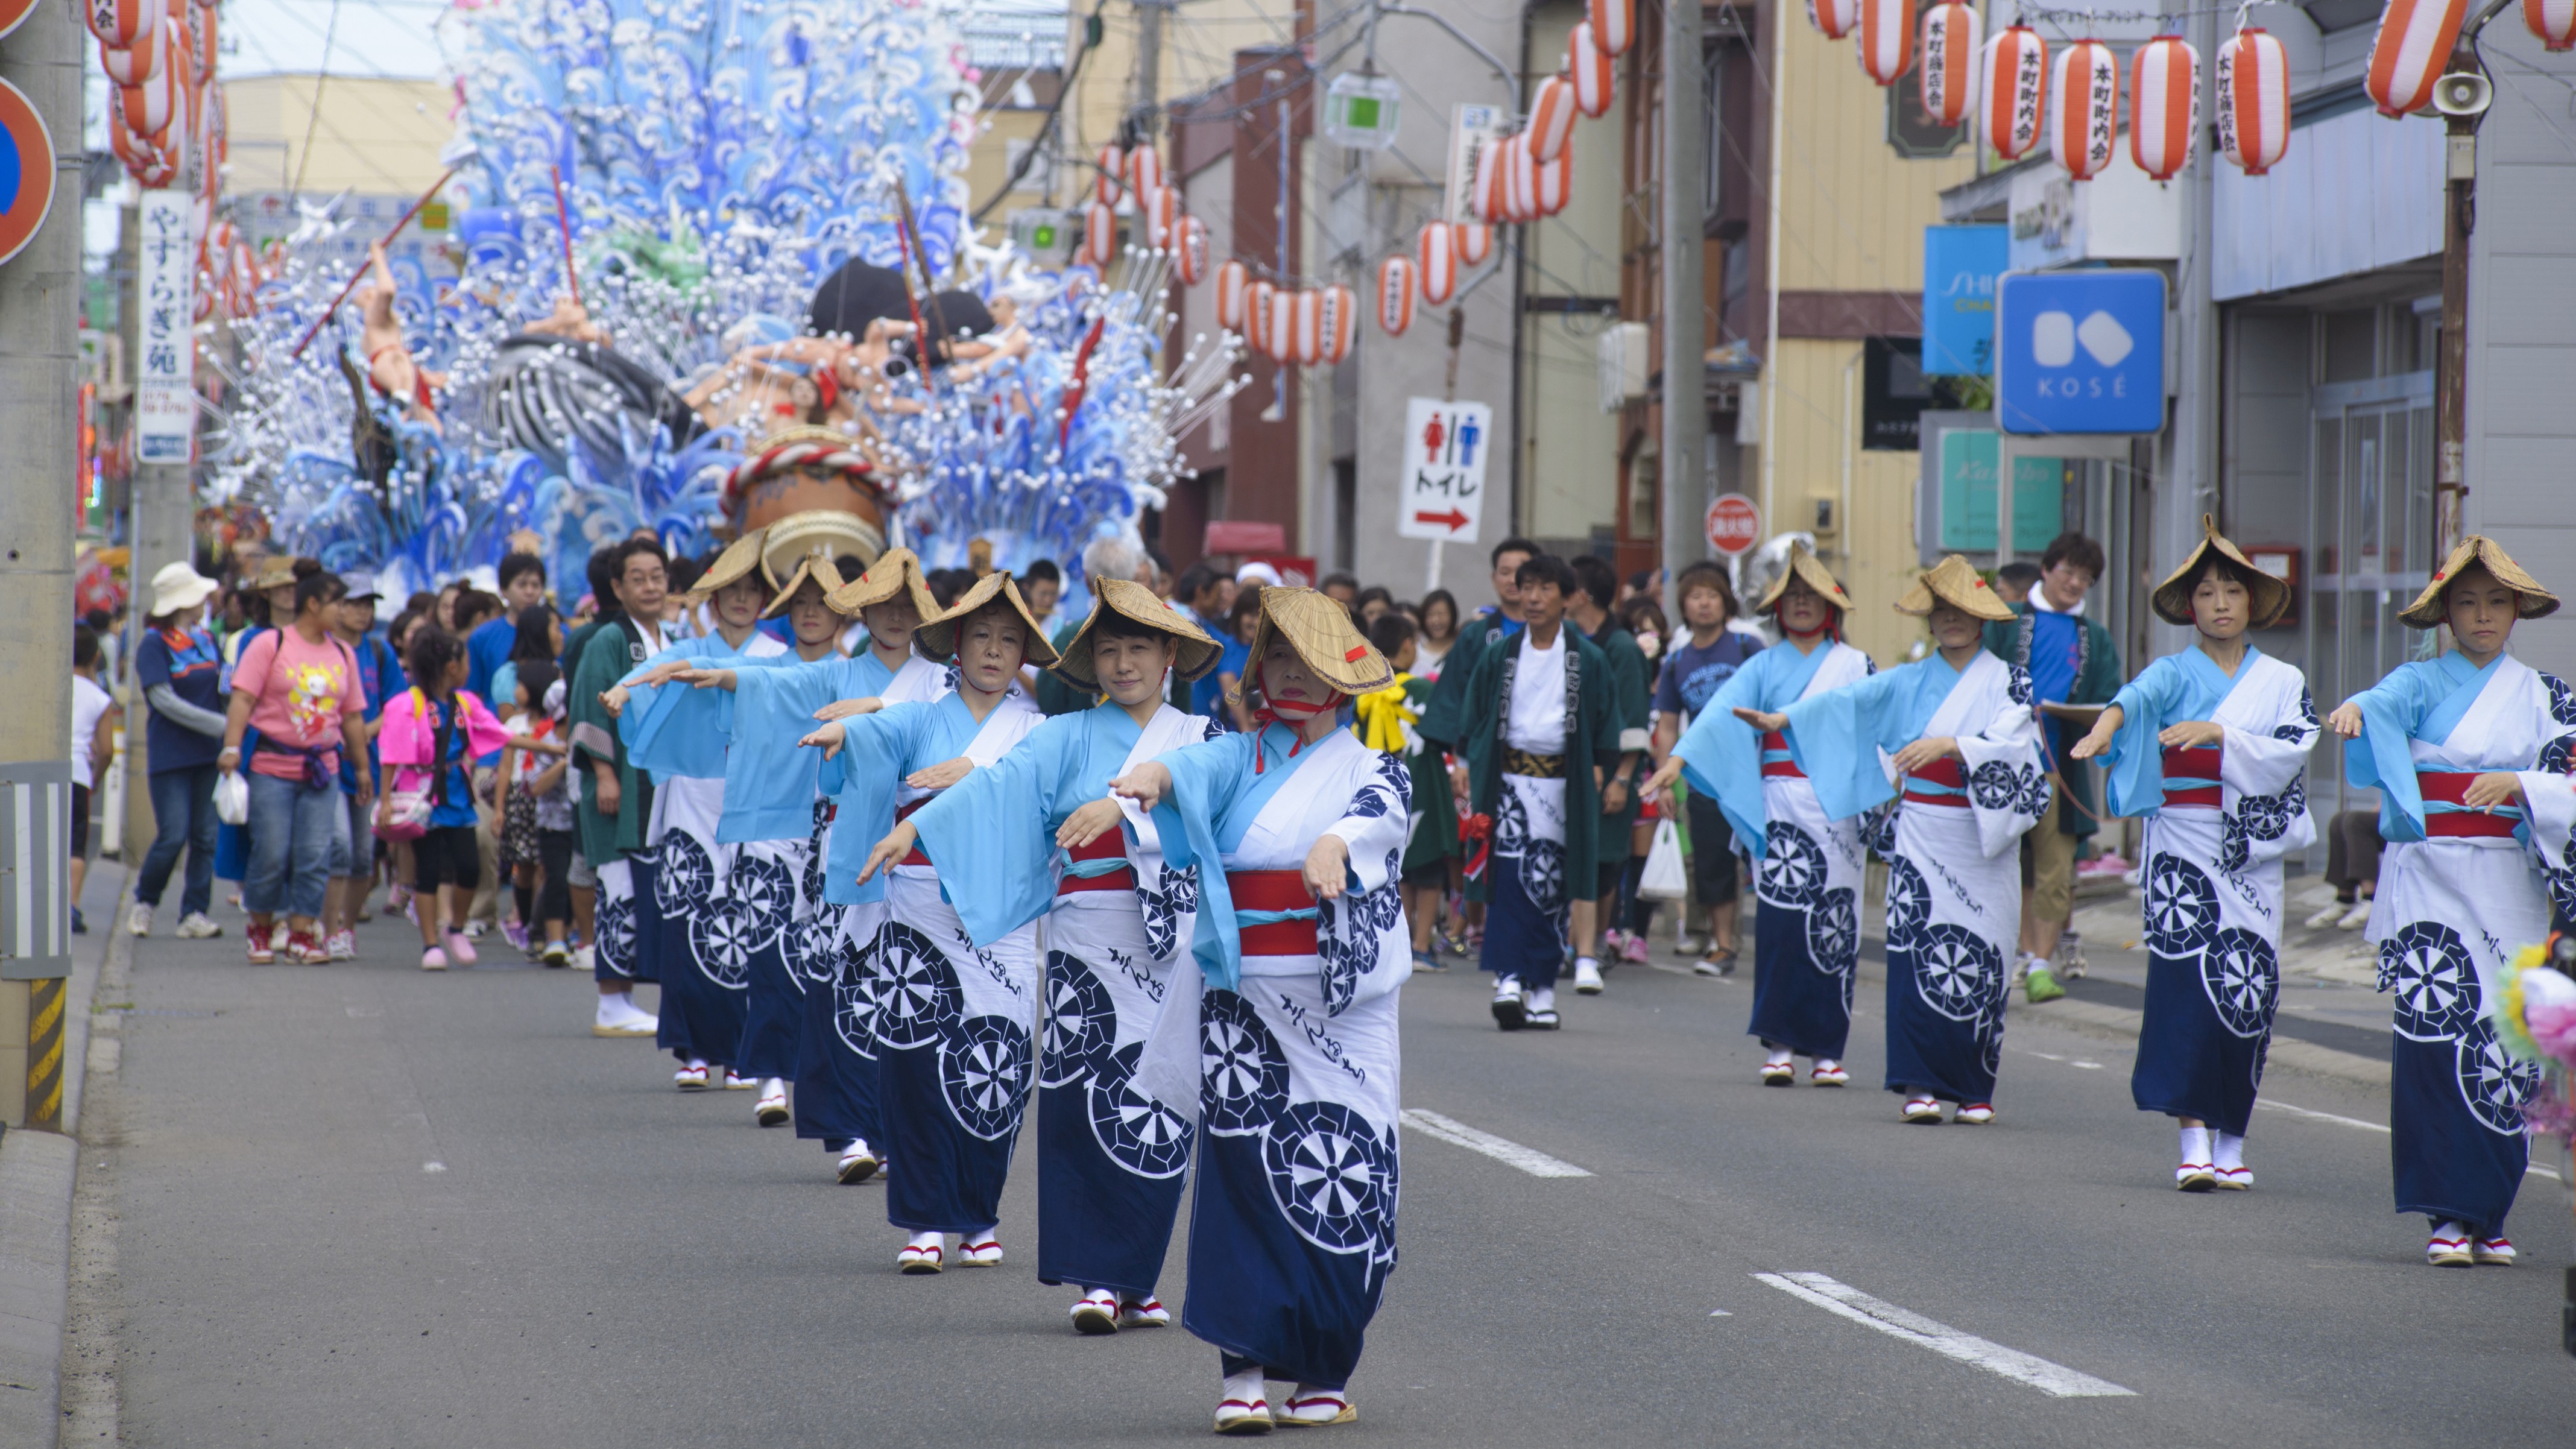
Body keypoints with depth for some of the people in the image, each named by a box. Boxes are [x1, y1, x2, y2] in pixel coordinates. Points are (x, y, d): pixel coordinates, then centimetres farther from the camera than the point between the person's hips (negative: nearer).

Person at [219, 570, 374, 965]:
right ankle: (261, 929, 13)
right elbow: (243, 699, -9)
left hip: (322, 769, 4)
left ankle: (300, 933, 2)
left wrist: (362, 767, 19)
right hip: (273, 768, -4)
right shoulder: (270, 645, -2)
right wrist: (232, 747, -20)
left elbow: (352, 716, 18)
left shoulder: (342, 653, 13)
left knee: (315, 856, -3)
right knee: (272, 854, -3)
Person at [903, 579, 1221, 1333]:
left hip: (1173, 945, 0)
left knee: (1157, 1110, -1)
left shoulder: (1201, 739, 11)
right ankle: (1098, 1278, -5)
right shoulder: (1068, 739, 10)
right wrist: (918, 824, -21)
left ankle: (1131, 1278, 7)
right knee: (1086, 1097, -8)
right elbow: (1004, 783, -5)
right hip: (1088, 939, 0)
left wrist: (1122, 808, -26)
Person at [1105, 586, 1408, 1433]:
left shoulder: (1370, 769, 7)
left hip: (1339, 1005, -1)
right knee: (1240, 1177, -6)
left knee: (1340, 1180, -4)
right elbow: (1196, 769, -12)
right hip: (1240, 1003, 1)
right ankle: (1241, 1372, -6)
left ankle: (1324, 1377, 7)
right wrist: (1155, 772, -36)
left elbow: (1378, 814, -16)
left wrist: (1335, 842, -40)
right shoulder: (1239, 759, 11)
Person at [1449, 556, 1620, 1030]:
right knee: (1507, 876, -12)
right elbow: (1472, 721, 12)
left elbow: (1605, 728, 8)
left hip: (1562, 783, 0)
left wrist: (1597, 773, -2)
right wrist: (1471, 771, 2)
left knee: (1551, 888, 3)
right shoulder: (1498, 657, 8)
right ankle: (1508, 979, -17)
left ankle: (1542, 988, 9)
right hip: (1508, 779, 0)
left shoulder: (1587, 661, 4)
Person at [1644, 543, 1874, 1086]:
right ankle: (1780, 1045, -6)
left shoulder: (1857, 666, 10)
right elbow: (1722, 713, -3)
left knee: (1833, 923, -2)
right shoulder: (1763, 667, 11)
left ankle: (1828, 1050, 3)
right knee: (1780, 917, -8)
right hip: (1780, 808, 0)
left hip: (1838, 807, 0)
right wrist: (1678, 758, -18)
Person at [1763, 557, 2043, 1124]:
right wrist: (1784, 719, -11)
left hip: (1983, 840, -2)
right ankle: (1922, 1085, -8)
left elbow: (2009, 737, -14)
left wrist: (1948, 746, -29)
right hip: (1921, 835, 2)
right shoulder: (1910, 681, 12)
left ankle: (1975, 1089, 6)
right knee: (1918, 951, -8)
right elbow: (1848, 700, 1)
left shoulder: (2007, 681, 3)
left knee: (1978, 957, -2)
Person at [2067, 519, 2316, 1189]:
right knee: (2186, 978, -12)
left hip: (2252, 849, 2)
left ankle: (2231, 1139, 9)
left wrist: (2220, 735, -17)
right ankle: (2193, 1140, -14)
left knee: (2248, 986, -1)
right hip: (2182, 844, -2)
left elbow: (2289, 755, -4)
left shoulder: (2283, 683, 11)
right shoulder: (2174, 674, 5)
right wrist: (2109, 721, -41)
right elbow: (2140, 695, -19)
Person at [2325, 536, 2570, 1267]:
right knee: (2438, 1034, -11)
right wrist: (2355, 708, -41)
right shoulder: (2422, 682, 6)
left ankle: (2486, 1214, 10)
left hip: (2510, 887, 2)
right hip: (2429, 883, -2)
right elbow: (2386, 703, -17)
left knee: (2506, 1042, 0)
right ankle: (2450, 1216, -10)